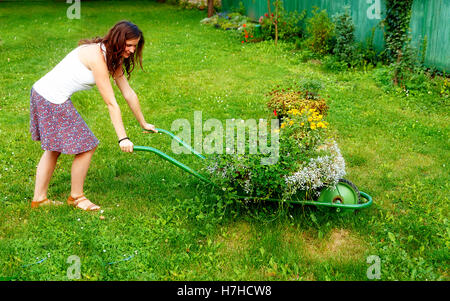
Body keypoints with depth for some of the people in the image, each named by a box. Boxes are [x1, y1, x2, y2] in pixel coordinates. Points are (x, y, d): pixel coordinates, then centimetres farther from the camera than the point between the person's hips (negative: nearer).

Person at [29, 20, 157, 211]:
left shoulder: (113, 58, 7)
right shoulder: (96, 56, -22)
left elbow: (128, 93, 12)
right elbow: (111, 103, -23)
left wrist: (143, 123, 17)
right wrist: (122, 138, -20)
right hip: (52, 100, -10)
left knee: (54, 149, 19)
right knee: (86, 147, -2)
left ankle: (39, 198, 29)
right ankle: (76, 197, 15)